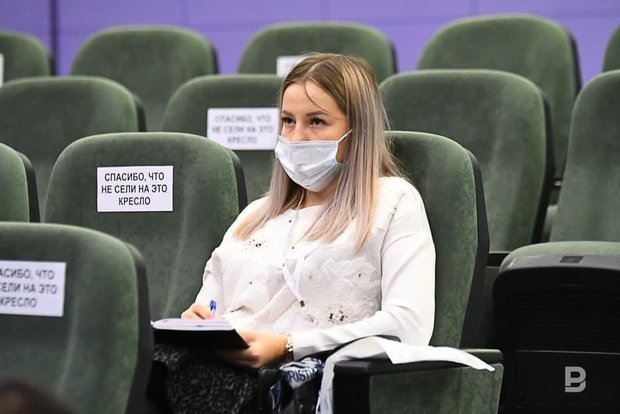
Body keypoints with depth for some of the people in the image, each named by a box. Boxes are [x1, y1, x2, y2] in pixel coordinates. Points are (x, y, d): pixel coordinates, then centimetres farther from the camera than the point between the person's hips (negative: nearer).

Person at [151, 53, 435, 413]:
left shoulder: (394, 202, 11)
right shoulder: (257, 214, 31)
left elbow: (409, 324, -4)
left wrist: (288, 347, -13)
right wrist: (198, 321, -2)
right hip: (222, 368, 5)